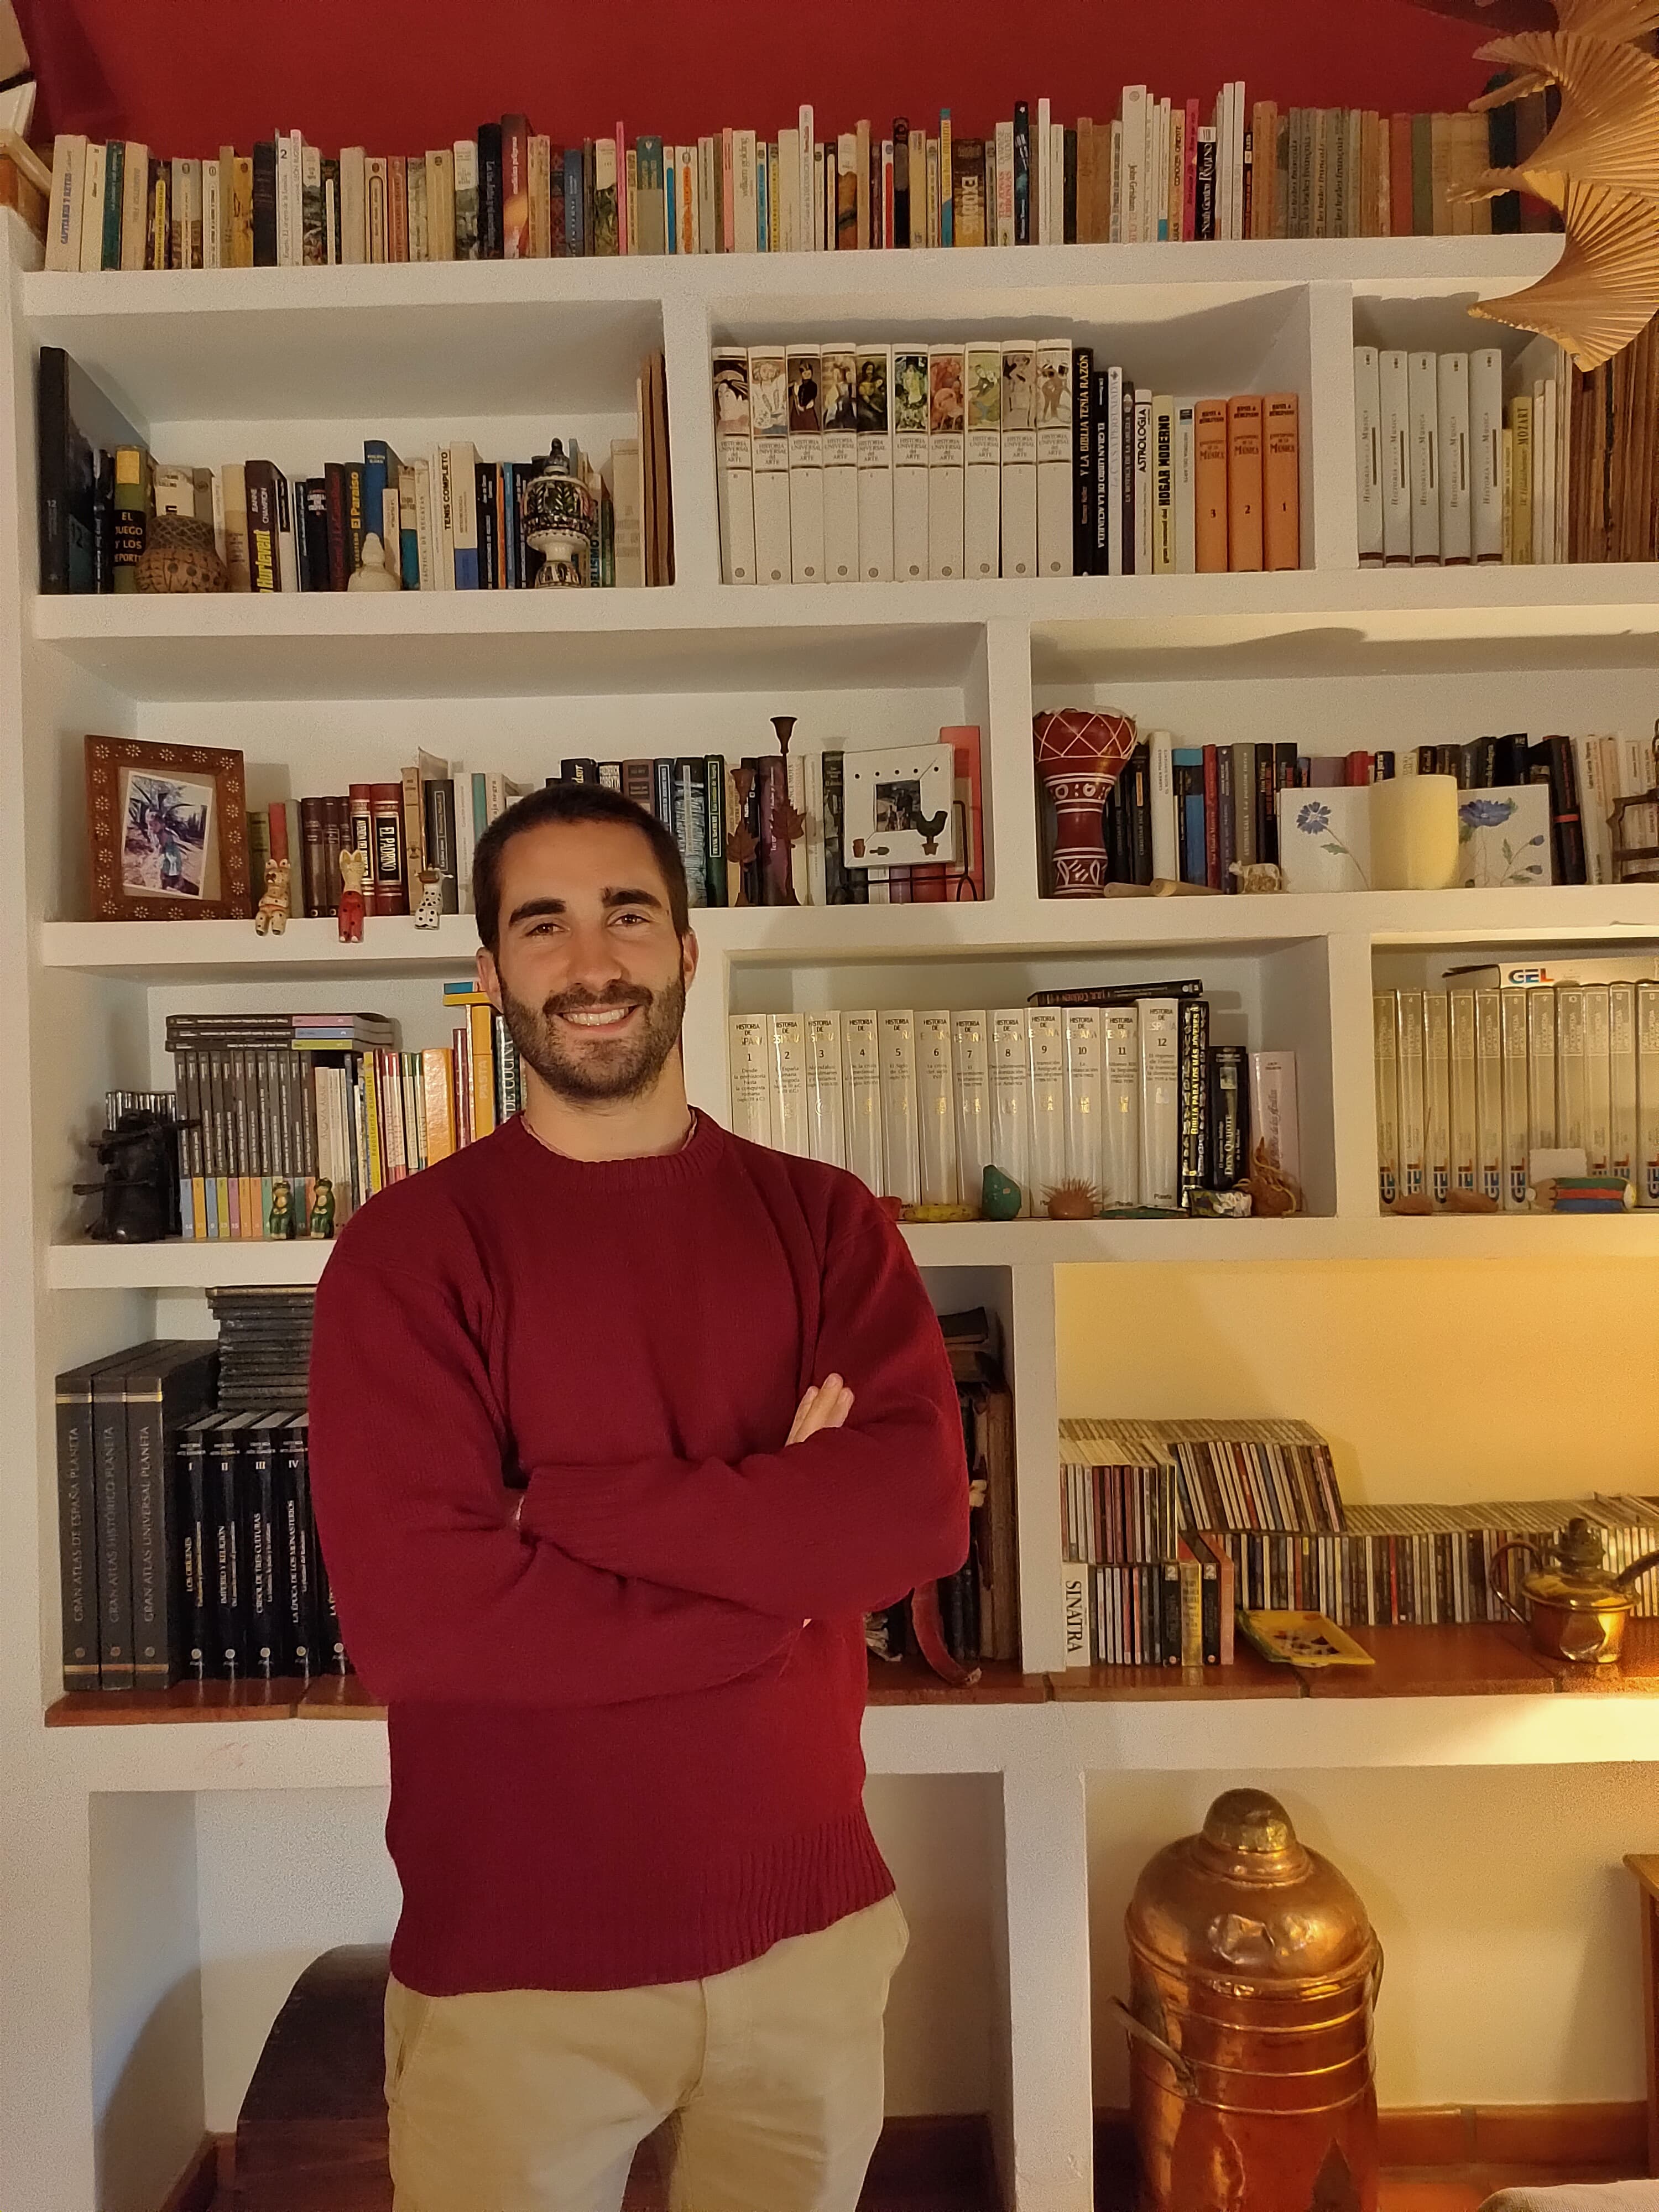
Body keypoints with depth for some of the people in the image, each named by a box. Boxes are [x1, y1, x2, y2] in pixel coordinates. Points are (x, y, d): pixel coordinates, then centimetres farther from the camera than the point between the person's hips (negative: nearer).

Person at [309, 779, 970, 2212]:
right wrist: (783, 1555, -15)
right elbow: (408, 1613, -20)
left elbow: (922, 1510, -15)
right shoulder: (408, 1251, -10)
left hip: (811, 1927, 3)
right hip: (513, 1962, -2)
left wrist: (569, 1503, -20)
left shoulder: (823, 1220, -2)